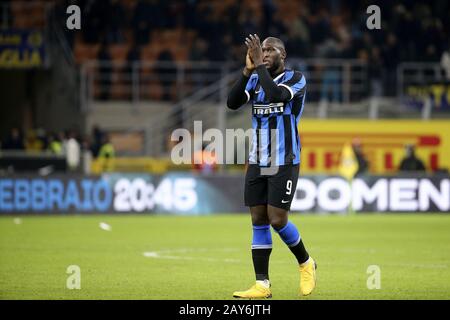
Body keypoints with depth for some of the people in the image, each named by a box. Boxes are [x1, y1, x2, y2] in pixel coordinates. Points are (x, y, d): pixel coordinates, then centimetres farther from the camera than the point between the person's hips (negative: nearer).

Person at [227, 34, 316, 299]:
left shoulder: (295, 79, -7)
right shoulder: (255, 79, 8)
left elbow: (276, 95, -28)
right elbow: (232, 103, -7)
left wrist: (260, 66, -23)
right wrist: (248, 70, -14)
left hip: (284, 163, -5)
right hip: (257, 162, 5)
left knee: (277, 220, -9)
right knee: (259, 221, 1)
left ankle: (306, 263, 17)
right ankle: (262, 285, 3)